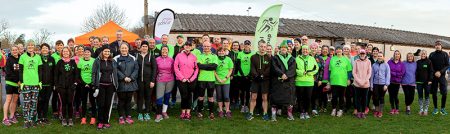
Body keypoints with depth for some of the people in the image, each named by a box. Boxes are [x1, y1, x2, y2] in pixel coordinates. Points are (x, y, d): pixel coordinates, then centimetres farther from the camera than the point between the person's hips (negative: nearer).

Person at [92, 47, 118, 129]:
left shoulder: (113, 62, 12)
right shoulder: (97, 61, 2)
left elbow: (115, 74, 13)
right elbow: (94, 73, -1)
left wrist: (116, 85, 6)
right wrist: (94, 85, -8)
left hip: (110, 85, 3)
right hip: (101, 85, -3)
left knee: (108, 104, 5)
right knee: (101, 104, -2)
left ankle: (106, 122, 13)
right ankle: (100, 122, 6)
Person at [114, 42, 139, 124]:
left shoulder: (133, 58, 9)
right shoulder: (116, 59, 0)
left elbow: (136, 69, 4)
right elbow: (116, 70, -7)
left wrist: (131, 78, -9)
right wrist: (124, 77, -15)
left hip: (131, 83, 3)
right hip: (121, 83, -2)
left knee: (129, 100, 8)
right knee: (121, 100, 2)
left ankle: (128, 116, 16)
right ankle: (121, 117, 11)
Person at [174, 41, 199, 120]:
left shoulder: (193, 57, 7)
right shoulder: (179, 56, 3)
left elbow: (196, 68, 7)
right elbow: (176, 68, -1)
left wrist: (193, 78, -5)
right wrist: (182, 78, -7)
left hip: (191, 80, 2)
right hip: (181, 80, -2)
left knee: (189, 96, 3)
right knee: (184, 96, -4)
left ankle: (188, 113, 10)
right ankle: (183, 112, 10)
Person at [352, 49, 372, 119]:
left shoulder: (368, 62, 3)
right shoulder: (356, 61, 2)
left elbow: (369, 72, 2)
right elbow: (354, 72, 0)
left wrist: (364, 81, -9)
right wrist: (358, 80, -10)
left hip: (365, 84, 0)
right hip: (357, 83, 0)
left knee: (364, 98, 3)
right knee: (358, 97, 3)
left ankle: (363, 112, 10)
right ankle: (358, 112, 11)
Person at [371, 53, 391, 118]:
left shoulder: (386, 65, 0)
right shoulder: (374, 65, 6)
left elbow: (388, 75, -2)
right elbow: (372, 75, 9)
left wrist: (386, 84, -8)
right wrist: (371, 85, 7)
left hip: (383, 84, -2)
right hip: (375, 84, 2)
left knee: (381, 98, 6)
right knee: (375, 98, 2)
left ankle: (380, 112, 17)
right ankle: (376, 110, 20)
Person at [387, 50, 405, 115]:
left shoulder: (401, 64, 3)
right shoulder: (389, 62, 3)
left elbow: (402, 73, -4)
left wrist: (392, 73, -9)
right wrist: (397, 74, -8)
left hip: (397, 82, -1)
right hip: (390, 81, 1)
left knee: (395, 95, -2)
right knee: (391, 95, 5)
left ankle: (397, 109, 11)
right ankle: (392, 108, 16)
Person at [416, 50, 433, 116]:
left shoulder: (429, 62, -1)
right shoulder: (418, 62, 6)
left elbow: (431, 71, -4)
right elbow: (416, 72, 8)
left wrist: (430, 80, -11)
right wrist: (415, 80, 2)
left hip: (427, 82, -2)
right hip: (419, 82, 2)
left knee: (427, 96, 4)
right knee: (420, 96, 6)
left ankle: (426, 110, 10)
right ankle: (421, 110, 13)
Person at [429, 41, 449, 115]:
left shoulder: (445, 54, 4)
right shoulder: (432, 54, 4)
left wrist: (440, 72, -15)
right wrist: (435, 73, -13)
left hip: (442, 76, 0)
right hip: (433, 76, 1)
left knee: (444, 93, -6)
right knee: (434, 93, 3)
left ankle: (443, 108, 7)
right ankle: (435, 108, 13)